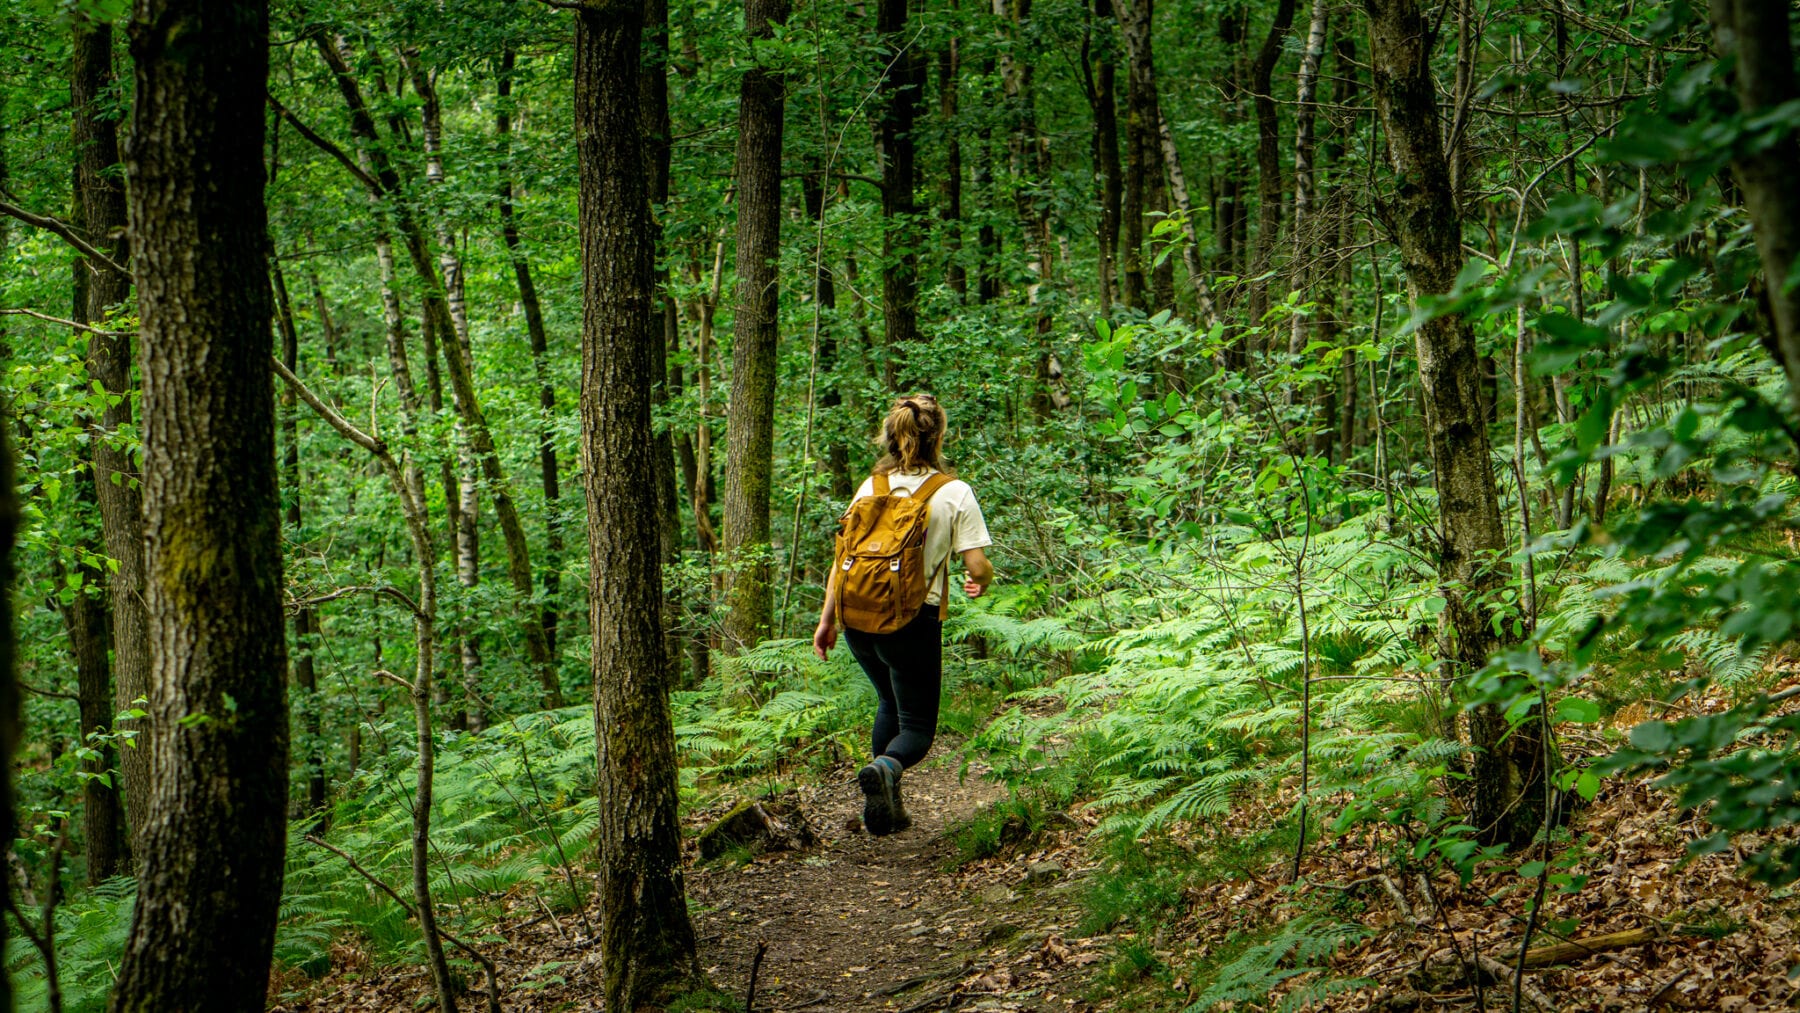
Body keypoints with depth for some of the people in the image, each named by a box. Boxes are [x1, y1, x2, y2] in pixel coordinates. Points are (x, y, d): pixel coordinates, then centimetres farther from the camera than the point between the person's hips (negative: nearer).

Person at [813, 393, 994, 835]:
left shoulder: (871, 486, 5)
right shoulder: (955, 493, -5)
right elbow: (979, 568, -8)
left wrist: (826, 619, 13)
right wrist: (980, 583, 16)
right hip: (913, 619, -4)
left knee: (890, 702, 29)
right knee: (917, 727, 9)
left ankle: (886, 807, 23)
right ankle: (886, 768, -26)